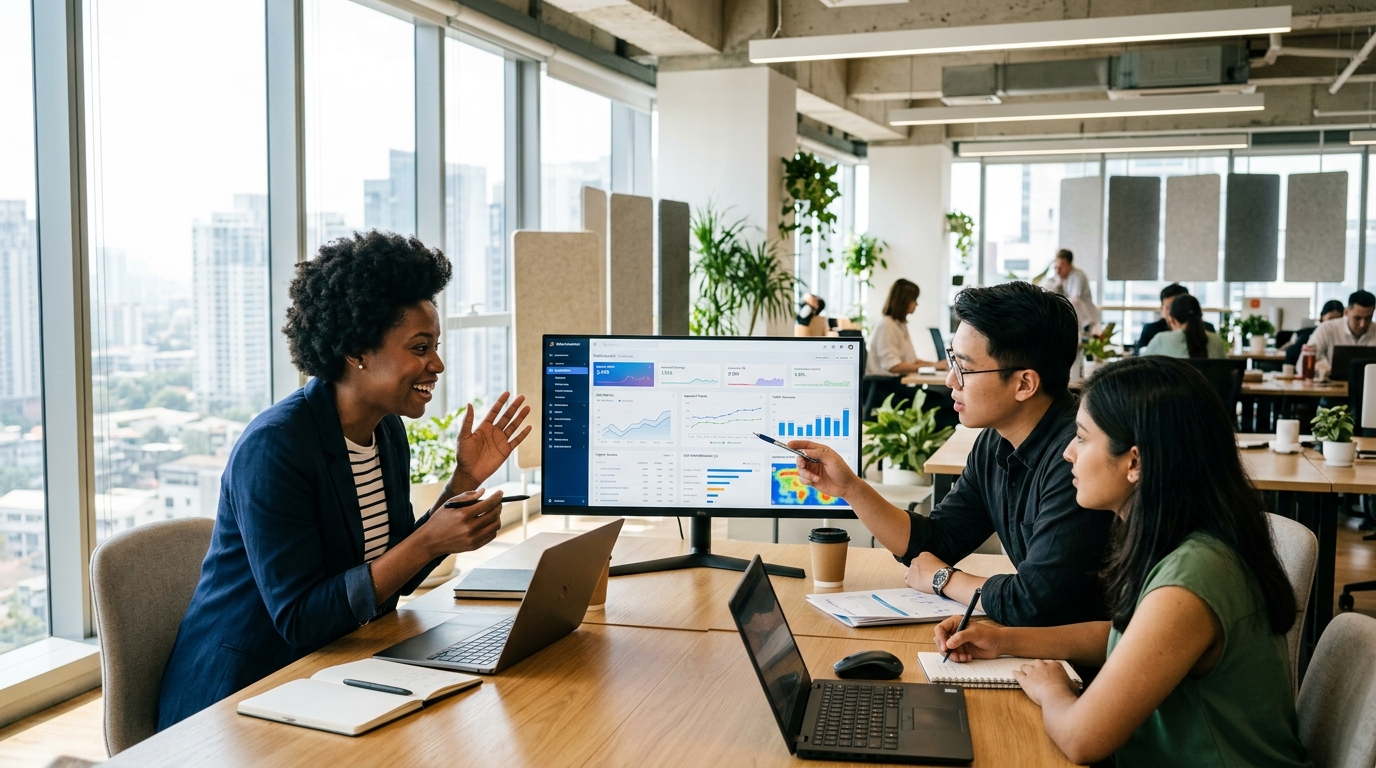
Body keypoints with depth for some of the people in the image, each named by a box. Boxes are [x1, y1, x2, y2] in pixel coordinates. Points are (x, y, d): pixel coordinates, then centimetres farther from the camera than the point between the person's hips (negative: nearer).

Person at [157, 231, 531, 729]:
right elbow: (299, 619, -24)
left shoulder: (388, 431, 3)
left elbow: (395, 574, 8)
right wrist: (429, 543, -29)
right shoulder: (276, 446, -22)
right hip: (241, 690, -7)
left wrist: (464, 480, 0)